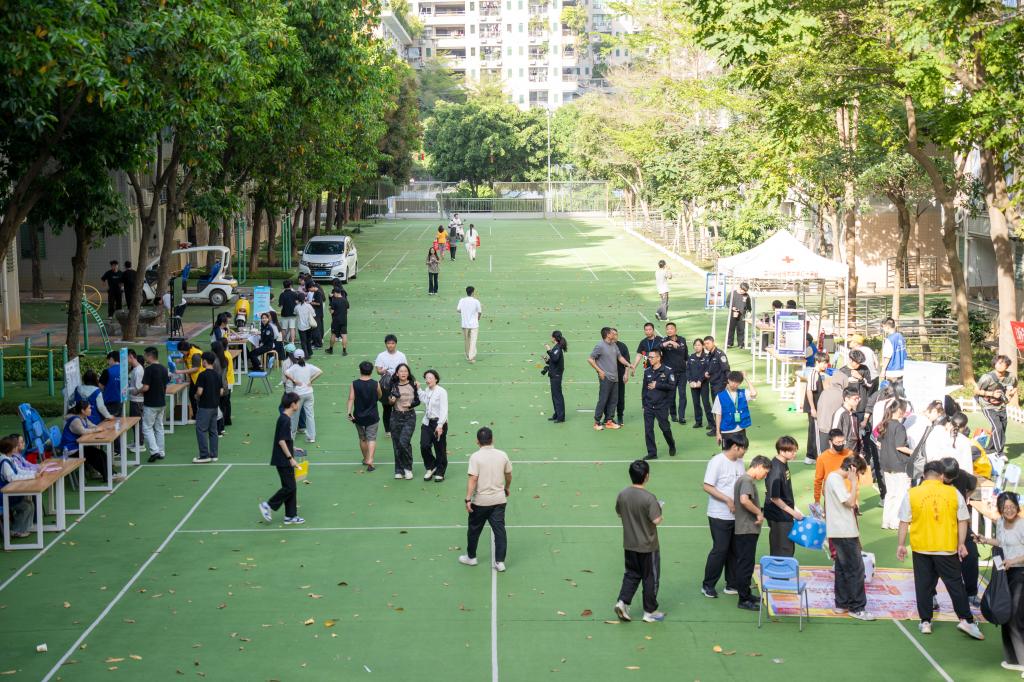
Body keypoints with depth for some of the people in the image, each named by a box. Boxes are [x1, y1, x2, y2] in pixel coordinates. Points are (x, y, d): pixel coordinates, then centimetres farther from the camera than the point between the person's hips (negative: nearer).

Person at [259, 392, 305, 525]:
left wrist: (292, 448, 21)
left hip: (285, 460, 10)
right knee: (289, 487, -5)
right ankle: (268, 505, 5)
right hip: (283, 460, -10)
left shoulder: (284, 418, 10)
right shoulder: (285, 420, -19)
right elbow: (281, 441, -21)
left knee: (291, 488, 11)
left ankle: (290, 516, 15)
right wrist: (290, 458, -19)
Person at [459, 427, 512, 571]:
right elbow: (509, 475, 12)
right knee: (499, 530, 5)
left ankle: (471, 557, 29)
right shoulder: (502, 455, -1)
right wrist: (507, 488, 30)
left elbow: (473, 479, -19)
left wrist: (468, 499, -18)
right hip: (499, 500, 3)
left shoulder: (475, 457, -13)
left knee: (474, 529, 15)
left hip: (480, 501, -3)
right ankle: (500, 562, 3)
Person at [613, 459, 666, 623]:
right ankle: (650, 612, 18)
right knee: (651, 578, 9)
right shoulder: (649, 498, -23)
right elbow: (656, 520, -23)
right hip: (647, 546, -5)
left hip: (629, 544, 5)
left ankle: (622, 602, 6)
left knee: (632, 574, 21)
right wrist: (659, 510, -4)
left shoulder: (622, 495, -5)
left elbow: (619, 513, 9)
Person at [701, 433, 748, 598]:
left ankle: (732, 584, 22)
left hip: (736, 515, 7)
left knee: (735, 550, 11)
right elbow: (707, 486, -18)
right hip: (720, 516, -7)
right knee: (720, 550, -3)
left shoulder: (739, 462, 7)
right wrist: (728, 500, -22)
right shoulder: (717, 462, -15)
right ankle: (708, 585, 10)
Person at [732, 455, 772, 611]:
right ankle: (744, 600, 0)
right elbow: (744, 500, -32)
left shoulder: (744, 479, 16)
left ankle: (746, 595, 25)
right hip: (747, 530, -10)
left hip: (745, 529, 10)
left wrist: (758, 513, 13)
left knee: (744, 564, 16)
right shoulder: (747, 480, -16)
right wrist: (759, 513, -20)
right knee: (746, 565, -4)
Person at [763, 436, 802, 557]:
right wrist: (793, 512, -17)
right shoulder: (776, 470, -25)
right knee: (783, 552, 0)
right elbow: (774, 498, -24)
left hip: (785, 516, 10)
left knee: (789, 549, 19)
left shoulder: (784, 464, 4)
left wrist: (793, 508, 16)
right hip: (779, 518, -10)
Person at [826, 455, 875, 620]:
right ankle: (857, 608, -2)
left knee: (843, 568, 15)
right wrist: (854, 482, -18)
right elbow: (850, 502, -21)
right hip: (844, 532, -10)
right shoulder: (835, 479, -17)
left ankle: (842, 604, 21)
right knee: (856, 569, -6)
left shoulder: (835, 477, 13)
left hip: (842, 532, 10)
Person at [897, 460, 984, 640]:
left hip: (921, 549, 1)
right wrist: (961, 544, 9)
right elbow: (963, 521, 1)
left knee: (923, 585, 9)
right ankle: (966, 619, 3)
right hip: (947, 548, -1)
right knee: (955, 583, 7)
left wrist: (901, 545, 7)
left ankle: (925, 622, 12)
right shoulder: (953, 493, -2)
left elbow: (904, 522, 0)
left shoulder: (912, 494, -2)